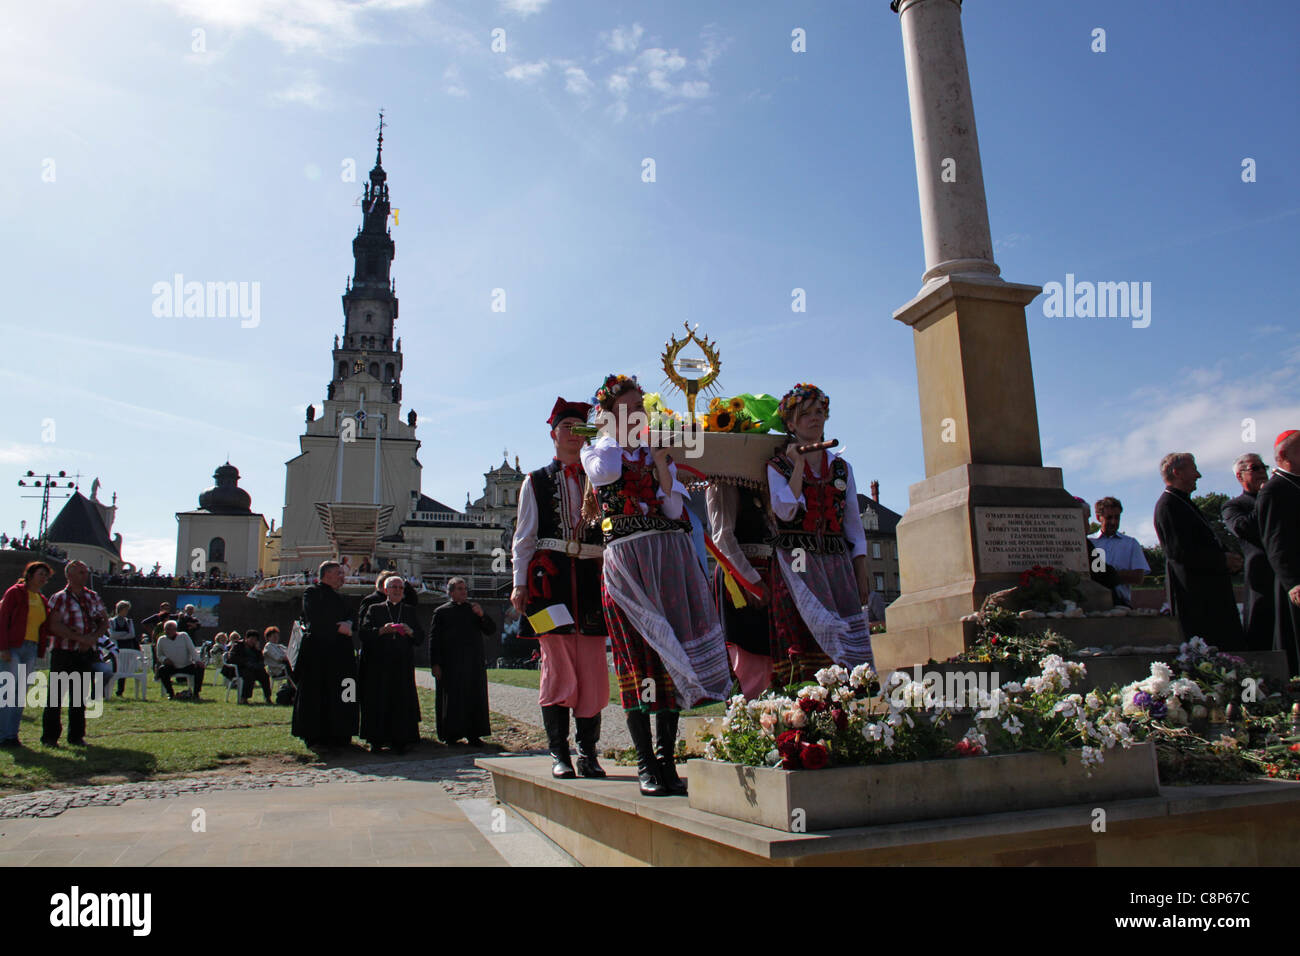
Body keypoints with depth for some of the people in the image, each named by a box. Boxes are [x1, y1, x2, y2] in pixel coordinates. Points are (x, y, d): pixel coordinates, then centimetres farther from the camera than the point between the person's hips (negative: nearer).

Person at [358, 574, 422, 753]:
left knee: (402, 702, -2)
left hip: (403, 665, 1)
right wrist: (382, 630, -19)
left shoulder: (410, 611, 15)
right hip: (378, 666, -1)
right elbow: (364, 633, -4)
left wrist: (410, 631, -12)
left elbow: (420, 638, 8)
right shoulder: (374, 609, 10)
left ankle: (400, 741, 4)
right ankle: (377, 740, 8)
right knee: (378, 702, -2)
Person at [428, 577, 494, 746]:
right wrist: (435, 664, -6)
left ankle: (473, 734, 7)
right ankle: (451, 734, 10)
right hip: (450, 665, -3)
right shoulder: (441, 612, 6)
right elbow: (434, 639, 2)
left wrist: (482, 616, -8)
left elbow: (491, 630, 10)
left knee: (475, 699, 1)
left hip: (474, 664, 3)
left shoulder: (473, 610, 15)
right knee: (452, 700, -1)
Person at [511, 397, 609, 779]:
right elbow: (523, 538, 10)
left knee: (593, 667, -1)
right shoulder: (535, 482, 13)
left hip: (590, 576, 2)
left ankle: (588, 752, 8)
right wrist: (520, 584, 0)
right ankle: (559, 753, 6)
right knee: (557, 665, -3)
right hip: (550, 576, -1)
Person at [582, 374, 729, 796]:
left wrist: (661, 464, -5)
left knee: (670, 654, 1)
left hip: (671, 557, 3)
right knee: (637, 657, -6)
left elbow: (674, 510, 7)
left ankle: (666, 759, 9)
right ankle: (646, 765, 0)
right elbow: (604, 472, -15)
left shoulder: (656, 452, 19)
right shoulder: (596, 450, 12)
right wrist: (617, 432, -1)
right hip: (626, 558, -3)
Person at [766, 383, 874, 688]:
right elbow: (786, 511, -12)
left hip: (837, 559, 4)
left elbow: (853, 523, 14)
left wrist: (861, 571, 7)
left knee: (848, 632, -4)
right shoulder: (778, 465, 5)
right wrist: (798, 464, -11)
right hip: (797, 560, -4)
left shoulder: (841, 467, 15)